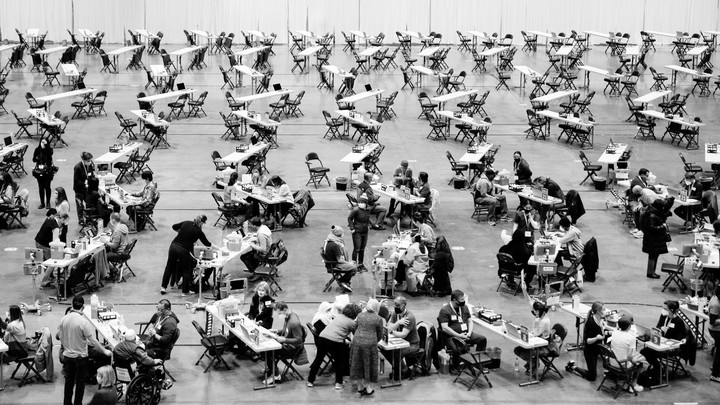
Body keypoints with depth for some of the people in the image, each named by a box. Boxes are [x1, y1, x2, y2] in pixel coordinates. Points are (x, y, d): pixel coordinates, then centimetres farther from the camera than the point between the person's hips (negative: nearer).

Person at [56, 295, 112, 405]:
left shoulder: (64, 319, -8)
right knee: (80, 381, 10)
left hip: (67, 355, 4)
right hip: (80, 356, -4)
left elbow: (59, 336, 3)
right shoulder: (83, 322, -22)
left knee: (69, 380, 18)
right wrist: (105, 351, -9)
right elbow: (93, 341, -19)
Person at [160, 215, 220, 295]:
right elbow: (207, 243, 4)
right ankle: (185, 291, 17)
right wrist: (218, 249, 16)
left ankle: (163, 287, 22)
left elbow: (174, 227, 13)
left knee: (169, 267, 18)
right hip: (183, 250, -5)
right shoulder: (199, 232, -6)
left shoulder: (186, 223, 4)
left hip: (173, 246, 5)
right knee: (186, 270, 12)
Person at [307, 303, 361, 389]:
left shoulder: (339, 316, 21)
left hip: (322, 337, 6)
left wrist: (344, 340, 34)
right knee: (340, 361, 16)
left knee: (318, 359, 19)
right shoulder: (352, 323, 2)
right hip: (334, 341, -6)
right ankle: (338, 383, 14)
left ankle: (310, 380, 26)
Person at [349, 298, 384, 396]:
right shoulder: (378, 319, -2)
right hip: (370, 343, -3)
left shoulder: (360, 315, 8)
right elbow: (380, 335, 6)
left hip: (357, 342, 3)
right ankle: (369, 388, 15)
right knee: (369, 366, 10)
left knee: (358, 365, 15)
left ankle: (360, 387, 25)